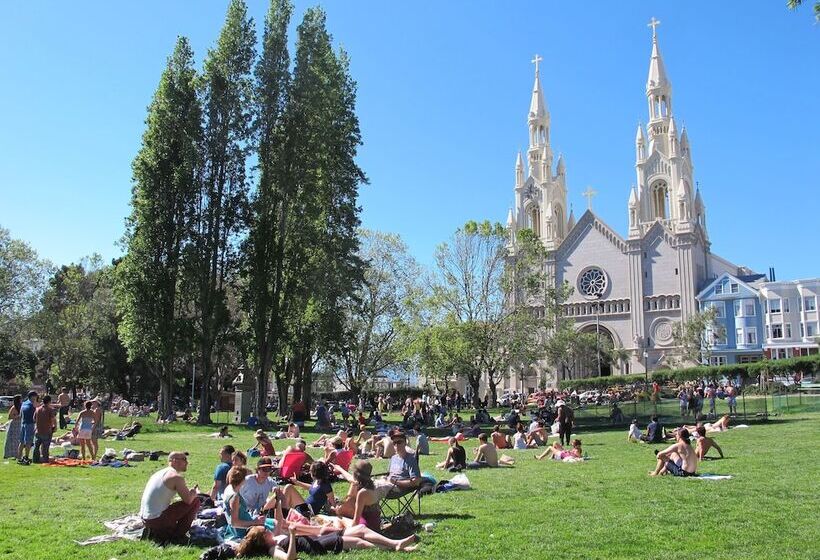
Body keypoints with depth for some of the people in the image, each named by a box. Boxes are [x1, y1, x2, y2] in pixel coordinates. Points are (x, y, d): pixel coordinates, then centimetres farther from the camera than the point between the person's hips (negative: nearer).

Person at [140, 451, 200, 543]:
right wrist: (195, 492, 8)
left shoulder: (160, 473, 16)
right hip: (157, 519, -9)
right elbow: (188, 500, -16)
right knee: (195, 502, -1)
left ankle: (154, 532, 14)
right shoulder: (176, 477, -12)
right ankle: (178, 536, 3)